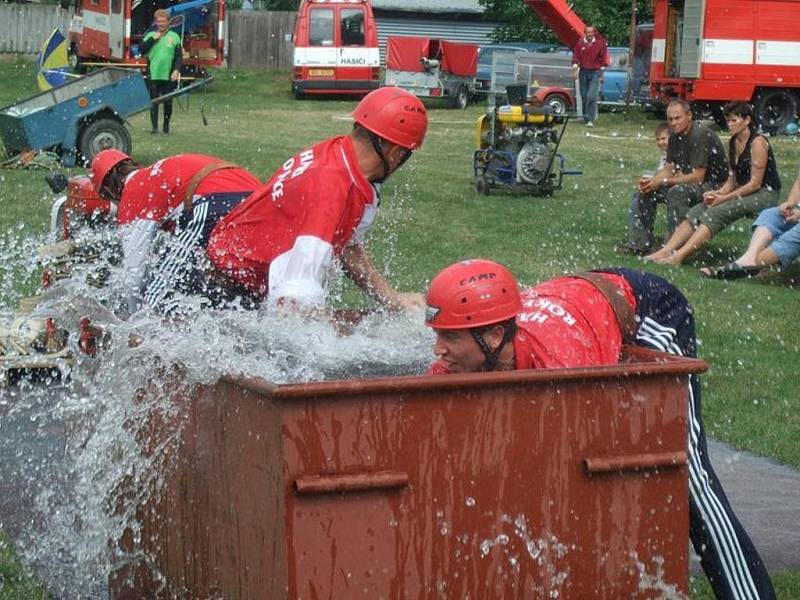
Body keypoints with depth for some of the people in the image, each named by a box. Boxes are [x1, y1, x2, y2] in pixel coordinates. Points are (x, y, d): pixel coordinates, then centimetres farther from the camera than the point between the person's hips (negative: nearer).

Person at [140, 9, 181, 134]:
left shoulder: (174, 37, 5)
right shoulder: (150, 35, 9)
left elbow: (179, 56, 1)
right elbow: (141, 49, -2)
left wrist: (176, 70, -12)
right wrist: (153, 39, -10)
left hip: (169, 76, -1)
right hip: (153, 75, 1)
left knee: (168, 102, 5)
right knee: (153, 101, -1)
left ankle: (166, 125, 19)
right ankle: (154, 126, 2)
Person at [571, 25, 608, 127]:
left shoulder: (600, 44, -2)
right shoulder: (580, 43, 1)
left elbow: (603, 58, 7)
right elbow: (576, 57, 5)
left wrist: (601, 71, 8)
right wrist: (575, 68, -7)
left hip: (595, 73, -3)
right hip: (583, 72, 3)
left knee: (592, 96, -15)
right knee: (584, 96, 9)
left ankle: (590, 119, -16)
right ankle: (585, 117, 24)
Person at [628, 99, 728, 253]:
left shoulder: (701, 135, -22)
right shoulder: (675, 136, 5)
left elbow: (697, 177, -25)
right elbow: (669, 169, 10)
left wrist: (663, 181, -21)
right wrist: (651, 182, -11)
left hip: (714, 185, -9)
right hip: (689, 182, 9)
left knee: (677, 192, -35)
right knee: (646, 192, 1)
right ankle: (640, 242, 3)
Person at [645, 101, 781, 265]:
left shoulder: (757, 143, -13)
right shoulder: (733, 143, 12)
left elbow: (755, 183, -17)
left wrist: (724, 198, -16)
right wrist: (718, 193, -5)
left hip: (765, 195, -8)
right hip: (743, 192, 8)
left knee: (716, 213, -28)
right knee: (697, 211, -11)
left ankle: (679, 256, -37)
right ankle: (664, 251, -21)